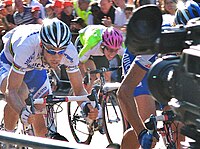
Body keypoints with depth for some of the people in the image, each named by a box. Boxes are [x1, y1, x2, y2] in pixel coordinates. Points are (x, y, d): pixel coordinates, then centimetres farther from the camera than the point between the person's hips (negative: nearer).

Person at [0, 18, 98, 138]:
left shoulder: (70, 52, -31)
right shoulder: (26, 48, -43)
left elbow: (79, 89, -21)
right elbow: (11, 91, -42)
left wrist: (88, 106, -43)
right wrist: (23, 112, -61)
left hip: (36, 67, 4)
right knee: (21, 92, -35)